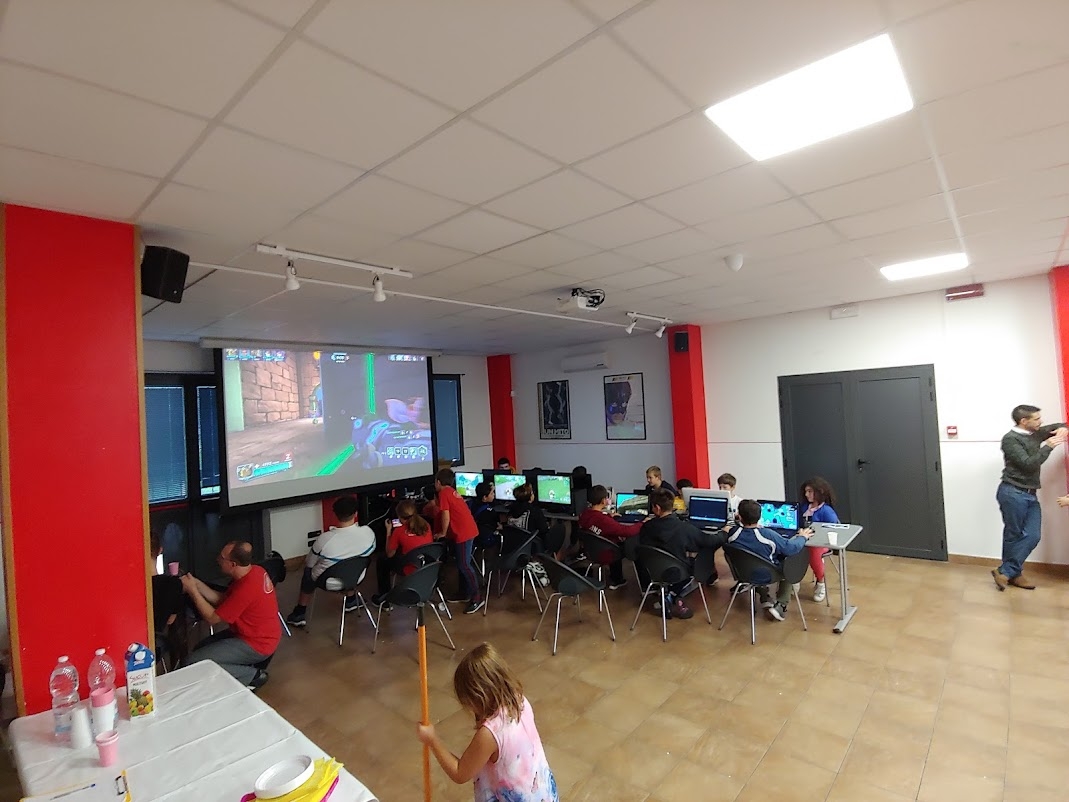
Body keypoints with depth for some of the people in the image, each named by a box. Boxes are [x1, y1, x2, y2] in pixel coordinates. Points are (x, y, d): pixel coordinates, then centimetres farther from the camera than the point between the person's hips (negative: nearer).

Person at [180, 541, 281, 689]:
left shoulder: (246, 589, -31)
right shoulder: (254, 571, -3)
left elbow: (213, 618, -18)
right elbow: (222, 600, 5)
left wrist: (192, 590, -14)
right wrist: (196, 584, -4)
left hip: (256, 645, -10)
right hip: (258, 634, 10)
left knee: (191, 664, -10)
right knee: (201, 648, 19)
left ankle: (252, 675, -4)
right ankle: (244, 667, 12)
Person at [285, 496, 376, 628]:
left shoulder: (324, 539, -30)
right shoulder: (368, 532, -24)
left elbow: (309, 564, -11)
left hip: (329, 583, -2)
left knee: (308, 572, 28)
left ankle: (300, 614, 35)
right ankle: (351, 600, 45)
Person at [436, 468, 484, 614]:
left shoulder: (443, 493, -9)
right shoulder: (452, 491, 18)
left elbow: (446, 516, -14)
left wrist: (443, 533, -1)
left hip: (463, 533, -10)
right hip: (468, 530, 10)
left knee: (464, 565, -6)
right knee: (462, 564, 17)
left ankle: (477, 598, -3)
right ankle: (465, 592, 26)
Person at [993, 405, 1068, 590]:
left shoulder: (1035, 434, 12)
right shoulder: (1010, 439, -12)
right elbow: (1028, 464, -17)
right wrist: (1048, 446, -14)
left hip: (1030, 494, 8)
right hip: (1013, 493, -8)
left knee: (1032, 536, 0)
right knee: (1013, 536, 1)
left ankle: (1006, 572, 5)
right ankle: (1012, 573, 15)